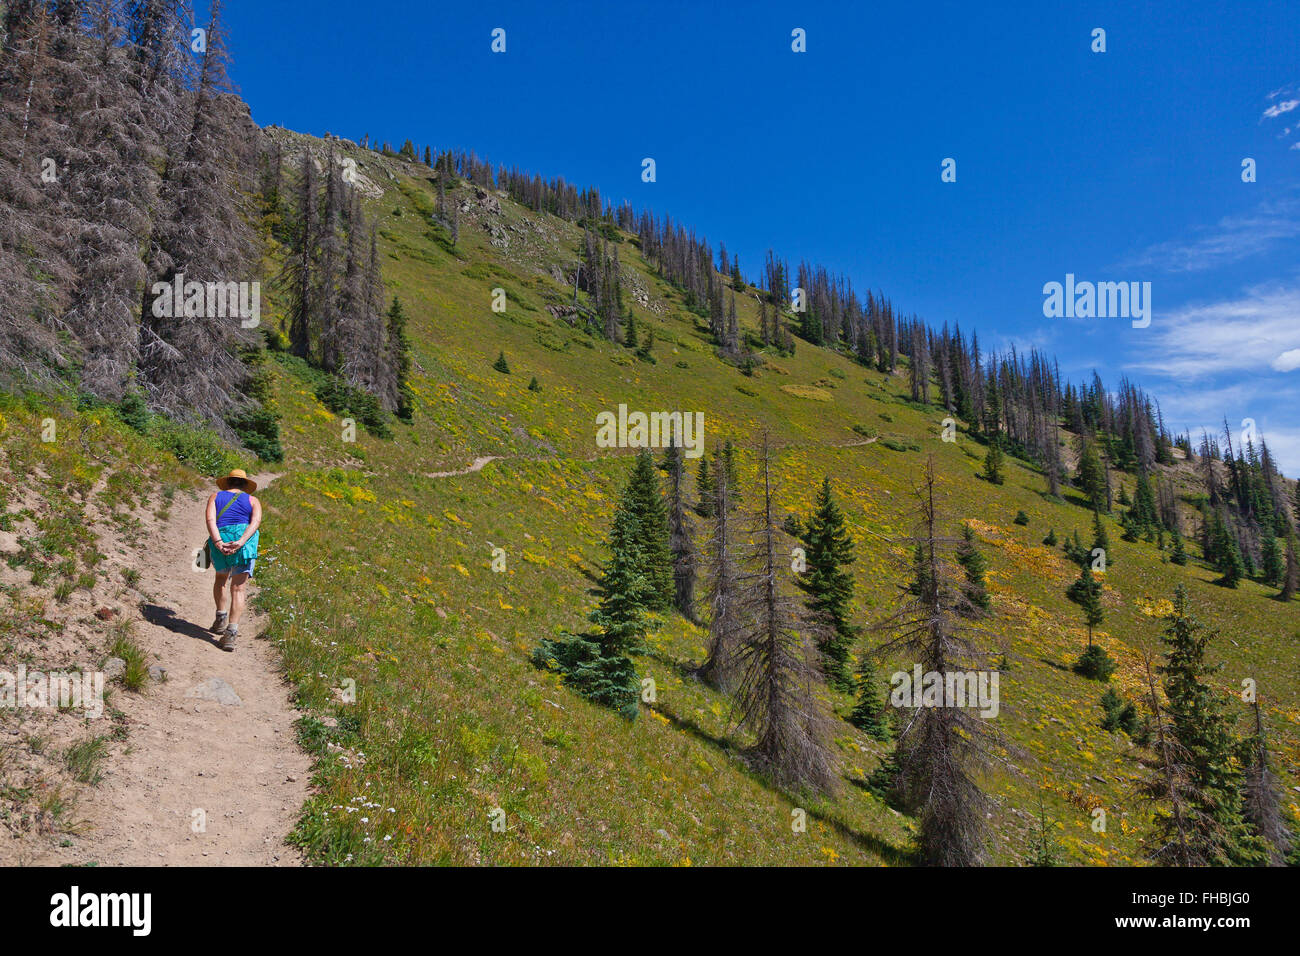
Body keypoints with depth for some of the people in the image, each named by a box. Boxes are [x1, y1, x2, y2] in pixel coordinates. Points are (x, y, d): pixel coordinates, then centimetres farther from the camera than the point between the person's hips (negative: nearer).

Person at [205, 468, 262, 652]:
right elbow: (256, 521, -6)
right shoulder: (253, 501, 15)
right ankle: (231, 634, -13)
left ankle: (221, 619, 27)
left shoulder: (216, 496, 17)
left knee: (221, 578, 30)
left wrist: (218, 542, -13)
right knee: (238, 589, -2)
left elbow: (210, 519, -2)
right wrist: (240, 542, -17)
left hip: (219, 542, 1)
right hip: (244, 542, -1)